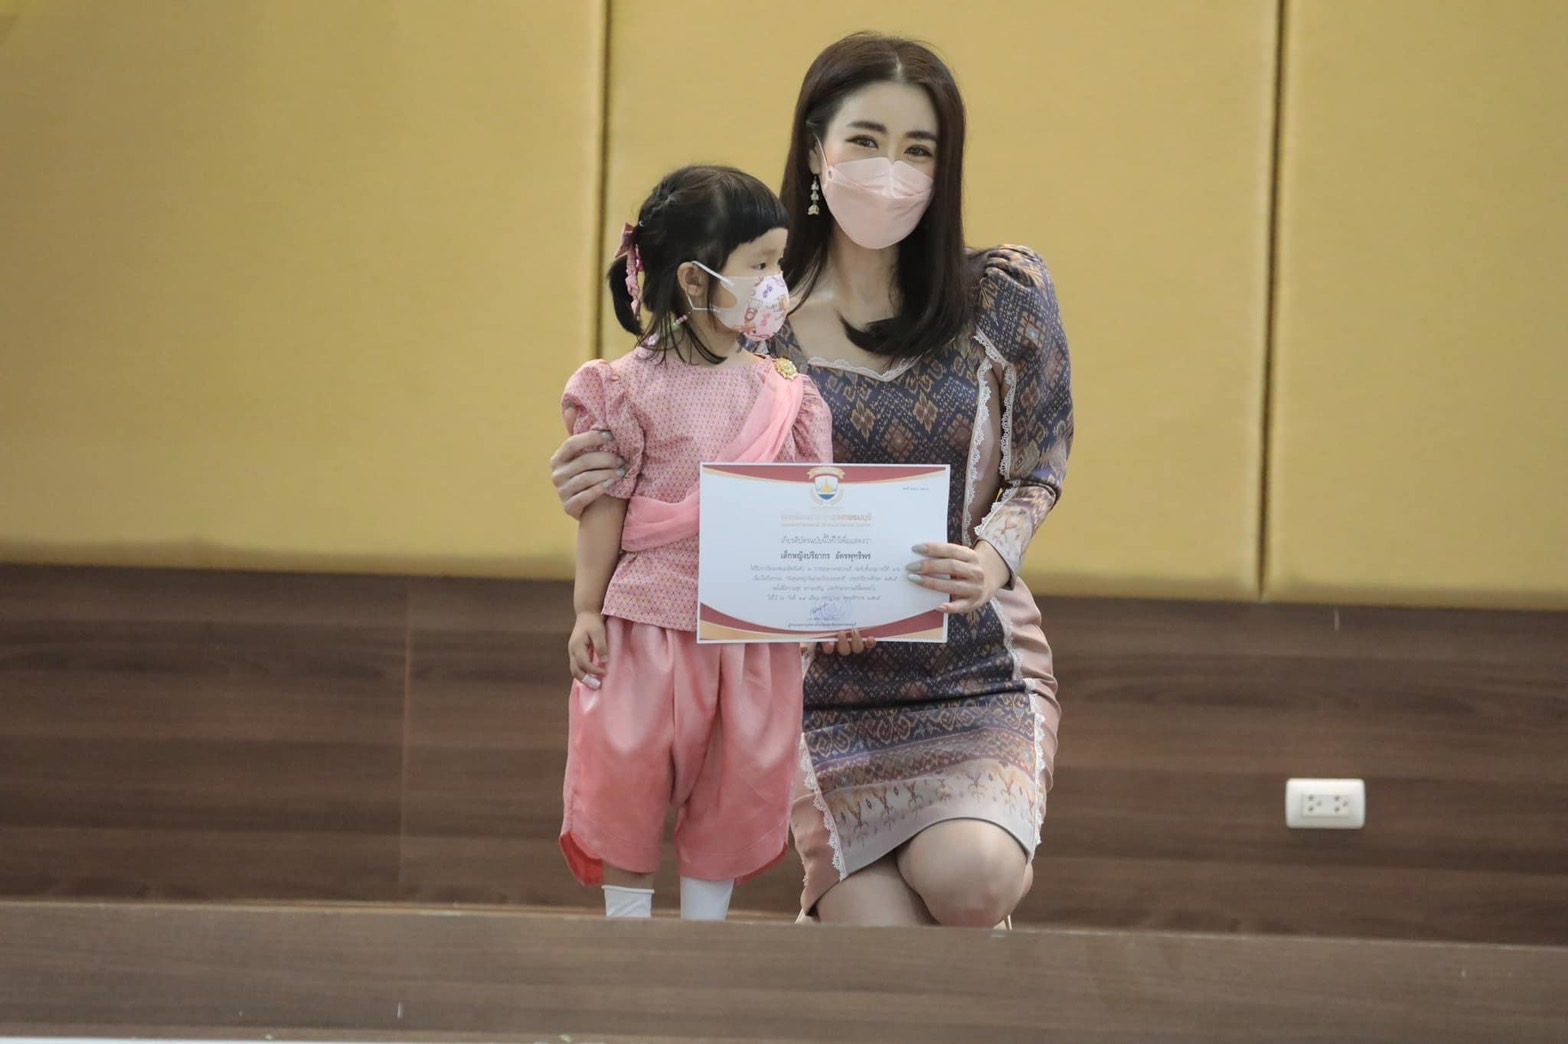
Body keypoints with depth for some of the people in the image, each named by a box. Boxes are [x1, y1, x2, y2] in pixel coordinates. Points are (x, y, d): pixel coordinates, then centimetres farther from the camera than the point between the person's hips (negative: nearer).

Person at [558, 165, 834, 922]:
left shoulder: (783, 392, 2)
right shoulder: (635, 389, -8)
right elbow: (605, 508, -4)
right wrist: (586, 609, -4)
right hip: (650, 619, -3)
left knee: (742, 778, 9)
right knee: (629, 773, 6)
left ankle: (705, 923, 24)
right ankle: (628, 925, 22)